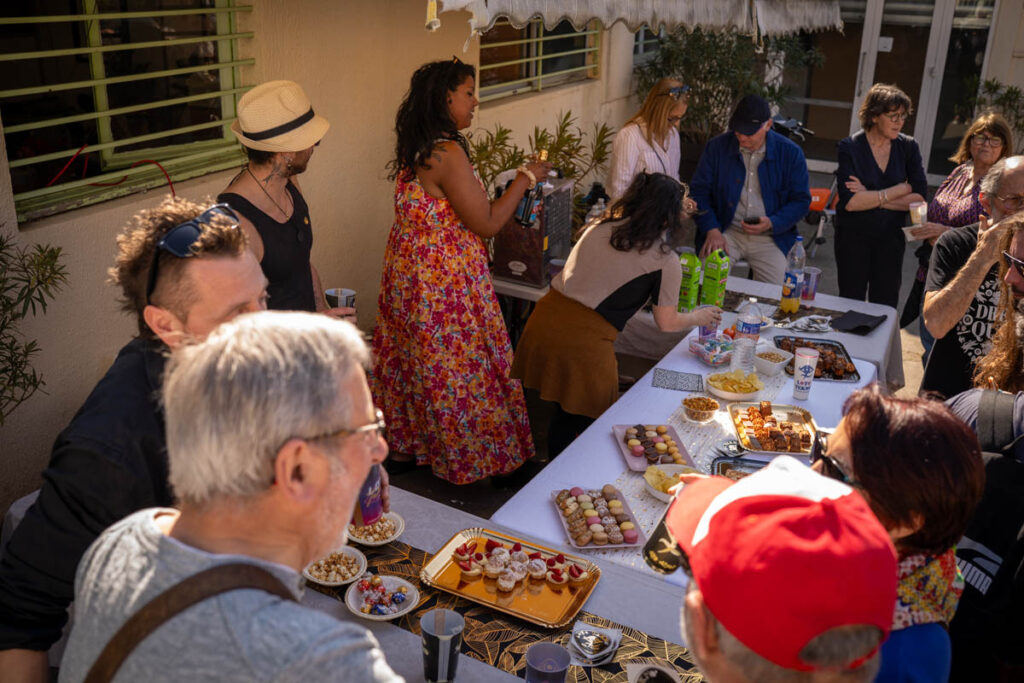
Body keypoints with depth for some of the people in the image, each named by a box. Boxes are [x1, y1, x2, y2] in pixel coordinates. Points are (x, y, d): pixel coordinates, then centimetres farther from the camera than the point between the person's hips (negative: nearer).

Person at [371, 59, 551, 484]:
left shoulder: (414, 150, 6)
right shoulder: (448, 154, -22)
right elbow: (487, 224, -19)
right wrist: (526, 178, -8)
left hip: (408, 269, 9)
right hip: (446, 283, -9)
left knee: (412, 360, 19)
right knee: (458, 368, 5)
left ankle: (404, 446, 34)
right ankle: (468, 460, 21)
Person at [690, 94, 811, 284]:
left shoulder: (791, 153, 0)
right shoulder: (716, 147, 2)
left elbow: (801, 200, 4)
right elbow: (699, 191, 3)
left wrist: (772, 223, -14)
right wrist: (711, 230, -11)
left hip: (769, 239, 0)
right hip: (726, 232, 0)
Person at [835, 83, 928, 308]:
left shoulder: (908, 147, 0)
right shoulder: (850, 147, -9)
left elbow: (919, 199, -9)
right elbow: (849, 202, -21)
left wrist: (870, 197, -16)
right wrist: (899, 190, -14)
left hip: (891, 238, 2)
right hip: (854, 237, -2)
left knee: (886, 306, 6)